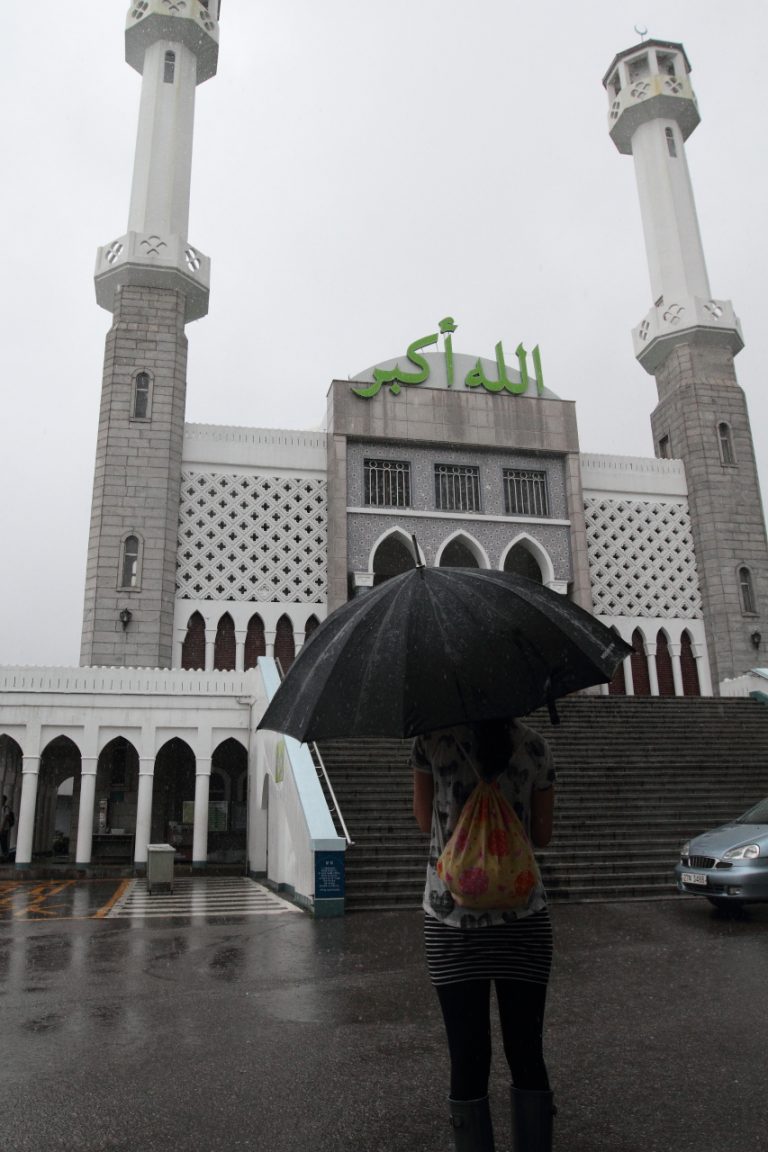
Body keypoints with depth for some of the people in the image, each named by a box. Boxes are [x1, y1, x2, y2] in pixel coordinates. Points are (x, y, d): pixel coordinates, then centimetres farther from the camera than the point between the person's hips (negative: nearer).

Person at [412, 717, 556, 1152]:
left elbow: (425, 820, 5)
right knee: (527, 1053, 12)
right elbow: (542, 835, 4)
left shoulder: (433, 738, -6)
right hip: (523, 918, 1)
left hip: (451, 921, -1)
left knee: (469, 1060, 7)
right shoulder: (534, 746, -1)